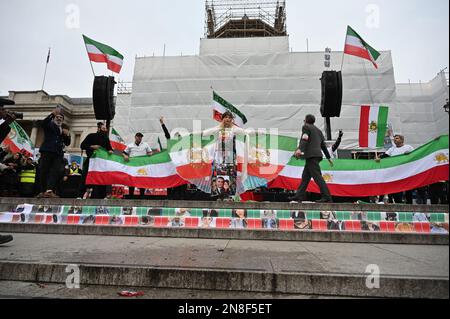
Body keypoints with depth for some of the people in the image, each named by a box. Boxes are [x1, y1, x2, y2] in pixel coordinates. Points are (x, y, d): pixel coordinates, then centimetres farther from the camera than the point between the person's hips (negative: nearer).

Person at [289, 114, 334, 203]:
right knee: (305, 176, 10)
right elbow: (323, 145, 27)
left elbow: (304, 139, -17)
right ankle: (299, 196, 11)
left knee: (317, 177, -12)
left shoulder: (306, 127, 2)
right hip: (317, 155, 9)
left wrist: (299, 149, -32)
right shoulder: (318, 130, 26)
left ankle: (327, 197, -15)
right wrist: (328, 157, 32)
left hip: (311, 155, -9)